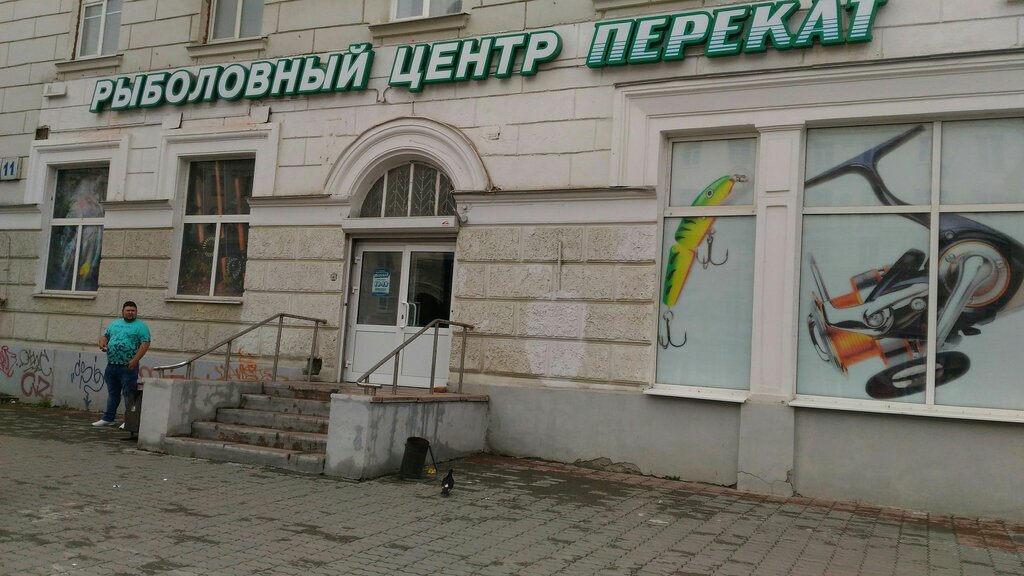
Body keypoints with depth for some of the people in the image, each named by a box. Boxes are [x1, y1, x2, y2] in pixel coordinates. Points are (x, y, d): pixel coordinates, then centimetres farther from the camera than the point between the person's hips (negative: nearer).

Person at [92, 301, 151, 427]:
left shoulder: (141, 326, -2)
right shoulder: (115, 324, 17)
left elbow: (145, 344, -10)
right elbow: (105, 335, 24)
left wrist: (135, 360, -20)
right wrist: (102, 342, -1)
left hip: (128, 366, -6)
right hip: (111, 365, 6)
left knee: (128, 394, -4)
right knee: (112, 393, 14)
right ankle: (108, 418, 22)